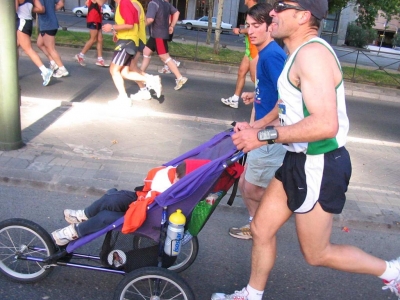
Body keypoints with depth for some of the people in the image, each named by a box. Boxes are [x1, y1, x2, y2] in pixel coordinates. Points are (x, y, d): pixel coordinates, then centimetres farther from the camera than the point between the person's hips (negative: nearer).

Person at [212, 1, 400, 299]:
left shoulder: (313, 53, -22)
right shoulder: (301, 53, 11)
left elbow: (325, 124, -32)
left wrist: (264, 135, -27)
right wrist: (254, 129, 13)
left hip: (319, 166, -9)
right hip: (301, 161, 10)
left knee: (317, 254, 9)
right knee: (261, 229, 15)